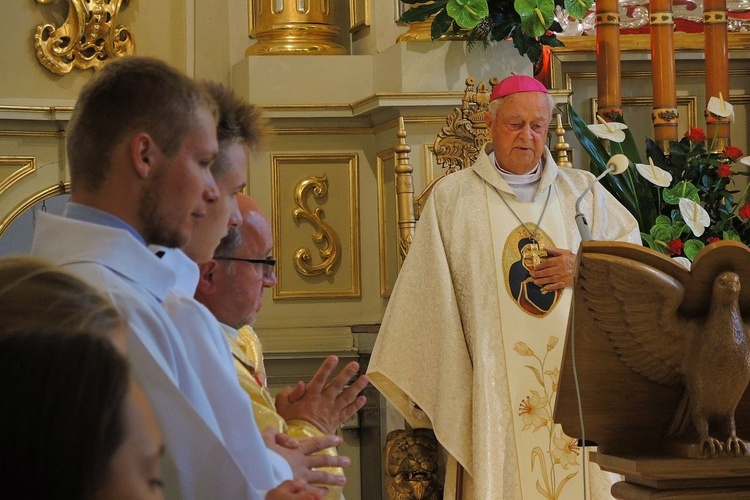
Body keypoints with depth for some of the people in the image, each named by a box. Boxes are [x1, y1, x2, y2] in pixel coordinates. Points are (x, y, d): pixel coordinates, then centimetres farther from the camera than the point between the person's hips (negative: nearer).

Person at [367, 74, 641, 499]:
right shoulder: (452, 197, 8)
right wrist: (425, 388, 0)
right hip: (493, 384, -2)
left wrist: (585, 268, -7)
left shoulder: (582, 191, 14)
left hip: (577, 380, 2)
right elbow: (429, 301, 5)